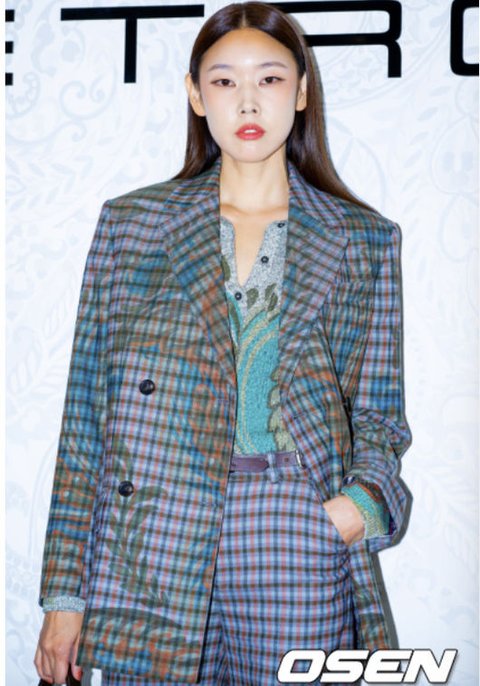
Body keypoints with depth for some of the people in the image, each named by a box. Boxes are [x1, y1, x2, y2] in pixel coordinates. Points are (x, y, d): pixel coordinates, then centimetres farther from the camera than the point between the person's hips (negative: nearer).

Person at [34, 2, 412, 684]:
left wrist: (366, 495, -11)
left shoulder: (364, 240, 7)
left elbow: (378, 410, 11)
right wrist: (65, 591, 1)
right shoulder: (131, 222, 6)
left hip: (300, 545, 1)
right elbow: (87, 410, 4)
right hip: (151, 545, 0)